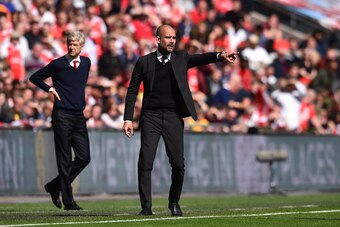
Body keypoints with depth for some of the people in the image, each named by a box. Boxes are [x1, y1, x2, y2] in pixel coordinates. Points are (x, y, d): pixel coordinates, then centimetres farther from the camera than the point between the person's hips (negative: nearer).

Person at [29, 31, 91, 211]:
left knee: (83, 158, 1)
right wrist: (49, 89, -3)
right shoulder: (58, 64, -4)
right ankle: (68, 201, 0)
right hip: (62, 116, -5)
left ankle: (55, 186, 18)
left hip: (79, 116, 5)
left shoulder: (86, 62, 9)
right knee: (65, 160, -3)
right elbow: (34, 77, 7)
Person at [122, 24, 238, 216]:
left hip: (173, 118, 1)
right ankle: (146, 206, 1)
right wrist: (128, 119, 0)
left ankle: (174, 202, 18)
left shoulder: (181, 58, 9)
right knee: (145, 163, -6)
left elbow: (200, 58, -9)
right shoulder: (144, 62, 5)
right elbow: (132, 91, 7)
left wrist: (220, 56, -30)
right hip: (151, 116, -1)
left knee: (178, 164, -1)